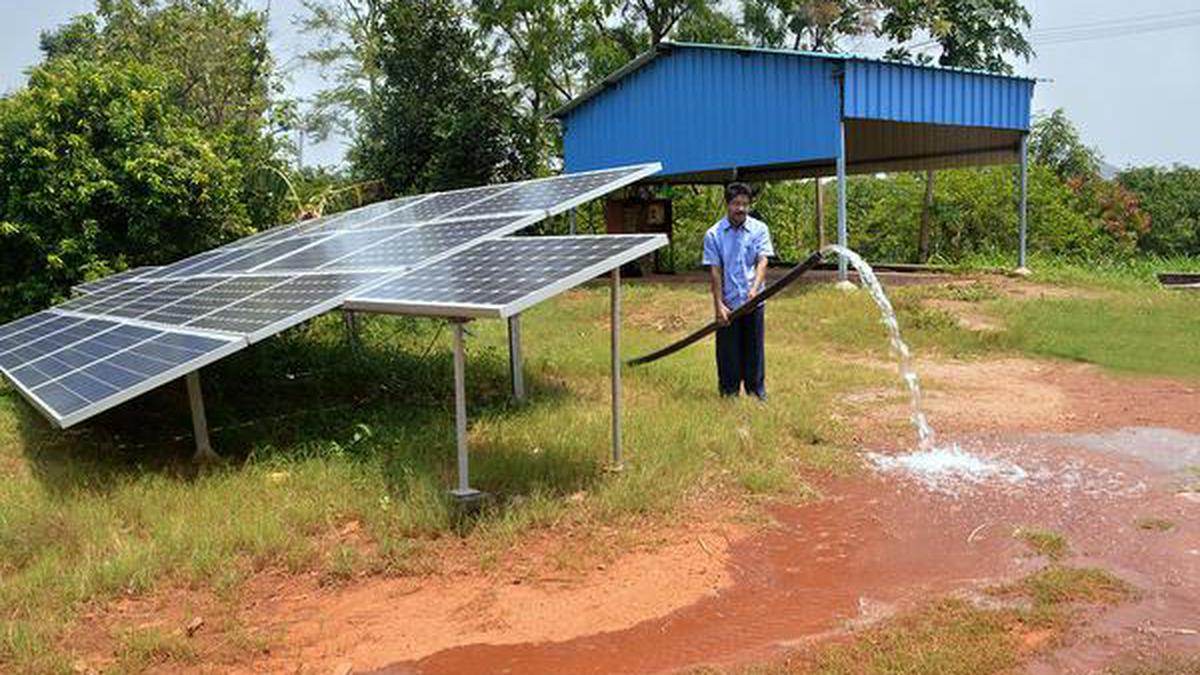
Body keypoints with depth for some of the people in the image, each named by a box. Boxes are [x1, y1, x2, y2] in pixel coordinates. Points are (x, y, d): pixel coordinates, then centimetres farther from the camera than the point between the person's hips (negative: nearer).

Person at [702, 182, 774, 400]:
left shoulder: (759, 229, 0)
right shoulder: (714, 234, -3)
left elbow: (762, 261, -9)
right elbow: (715, 271, -4)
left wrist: (755, 288, -27)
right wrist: (719, 305, -10)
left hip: (753, 302, 1)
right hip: (727, 304, -1)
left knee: (754, 349, 10)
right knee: (728, 352, 6)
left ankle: (757, 392, 23)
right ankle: (729, 393, 19)